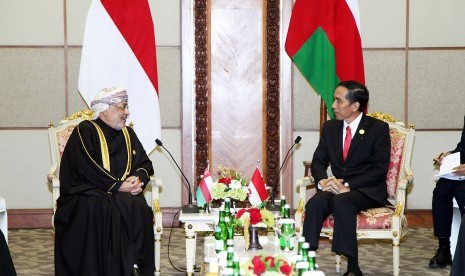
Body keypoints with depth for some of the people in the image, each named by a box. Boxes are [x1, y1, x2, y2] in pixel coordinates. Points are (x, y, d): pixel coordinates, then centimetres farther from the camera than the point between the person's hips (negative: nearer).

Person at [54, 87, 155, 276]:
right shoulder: (85, 131, -1)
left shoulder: (128, 134, 19)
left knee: (138, 207, -30)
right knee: (99, 209, -38)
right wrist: (118, 186, -16)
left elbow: (145, 163, 18)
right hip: (86, 194, -4)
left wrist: (139, 179, -6)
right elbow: (86, 169, -13)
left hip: (124, 194, 5)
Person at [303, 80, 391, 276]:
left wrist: (348, 186, -20)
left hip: (367, 191, -4)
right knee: (316, 202, -29)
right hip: (336, 187, 4)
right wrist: (323, 181, -11)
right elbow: (318, 161, 13)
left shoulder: (378, 128, -2)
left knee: (342, 201, -36)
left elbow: (379, 170, -9)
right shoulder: (330, 127, 14)